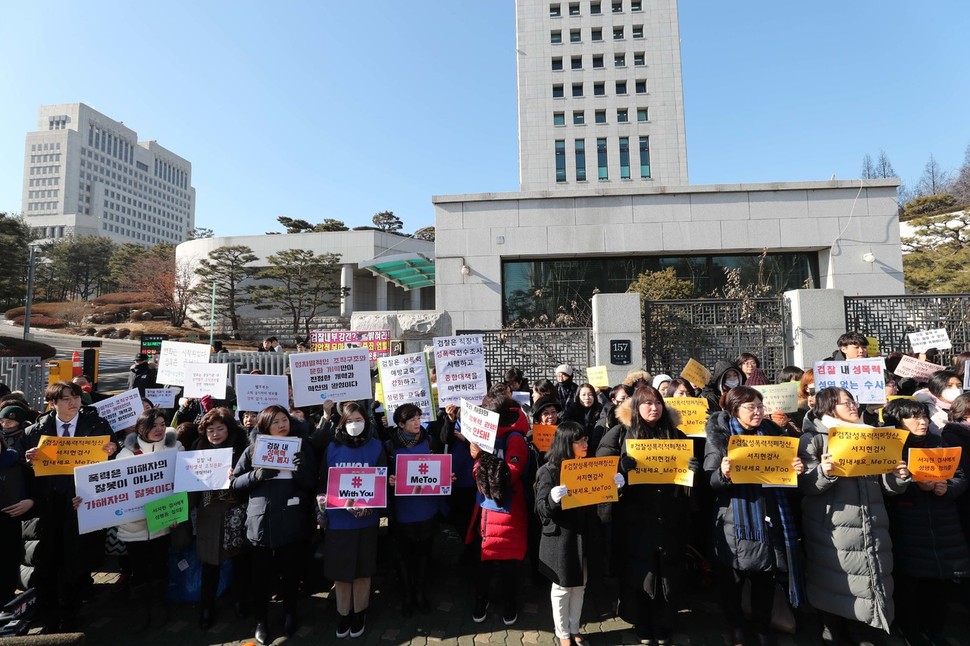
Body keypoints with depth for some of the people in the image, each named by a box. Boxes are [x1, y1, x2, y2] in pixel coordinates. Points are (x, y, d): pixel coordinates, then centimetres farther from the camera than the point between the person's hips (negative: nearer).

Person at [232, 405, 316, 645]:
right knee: (261, 576, 11)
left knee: (290, 575, 15)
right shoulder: (254, 449, 2)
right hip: (262, 523, 0)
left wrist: (301, 471, -20)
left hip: (293, 524, 0)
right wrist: (258, 475, -16)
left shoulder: (302, 448, 2)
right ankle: (261, 621, 32)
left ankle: (290, 614, 38)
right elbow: (235, 482, 2)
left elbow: (313, 485, 1)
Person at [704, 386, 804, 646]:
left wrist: (797, 469, -6)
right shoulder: (719, 435, -7)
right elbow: (713, 483, -11)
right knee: (731, 583, 8)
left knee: (766, 580, 14)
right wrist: (724, 473, -31)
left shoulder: (772, 432, 7)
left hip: (769, 519, 4)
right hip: (735, 522, -3)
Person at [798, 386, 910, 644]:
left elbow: (884, 484, 19)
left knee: (868, 580, 11)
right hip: (832, 528, -5)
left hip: (871, 526, 5)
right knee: (833, 584, 2)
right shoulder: (813, 438, -2)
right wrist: (824, 472, -28)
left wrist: (898, 476, -1)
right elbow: (805, 485, -10)